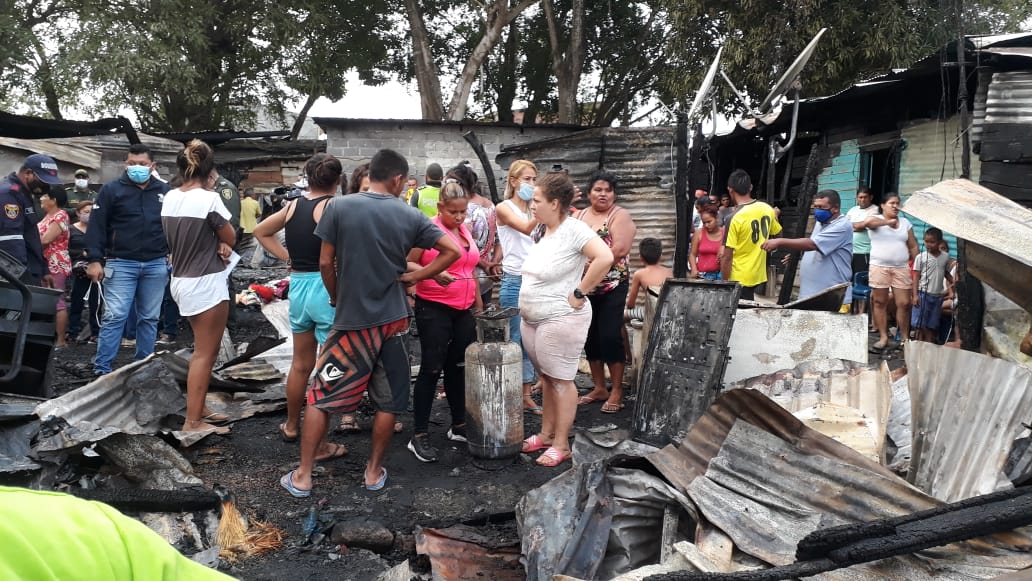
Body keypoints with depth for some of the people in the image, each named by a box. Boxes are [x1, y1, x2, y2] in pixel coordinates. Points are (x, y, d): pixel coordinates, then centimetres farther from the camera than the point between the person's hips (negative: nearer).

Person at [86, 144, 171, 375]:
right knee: (115, 316, -7)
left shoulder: (165, 191, 10)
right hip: (121, 263, -3)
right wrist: (95, 260, -8)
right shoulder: (111, 190, 1)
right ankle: (102, 368, -1)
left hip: (156, 265, 3)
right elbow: (97, 226, -2)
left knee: (149, 318, 9)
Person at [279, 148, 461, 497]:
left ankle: (303, 477, 14)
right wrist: (414, 276, 2)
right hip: (392, 319, 1)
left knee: (320, 397, 10)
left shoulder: (339, 207, -7)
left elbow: (326, 263, -4)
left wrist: (336, 298, 12)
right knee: (388, 401, 14)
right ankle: (374, 471, 23)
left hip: (351, 320, -1)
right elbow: (452, 250, -4)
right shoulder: (410, 216, -3)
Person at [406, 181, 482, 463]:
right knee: (431, 369, -4)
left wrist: (479, 306, 21)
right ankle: (419, 435, 3)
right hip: (433, 310, -7)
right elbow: (406, 264, -16)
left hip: (463, 311, 7)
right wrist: (434, 274, -32)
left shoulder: (466, 231, 11)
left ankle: (459, 426, 26)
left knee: (459, 368, 13)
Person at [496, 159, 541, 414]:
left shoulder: (535, 210, 14)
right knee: (516, 340, -1)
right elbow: (526, 229, -22)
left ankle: (527, 395, 17)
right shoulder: (504, 208, -3)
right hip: (514, 281, -6)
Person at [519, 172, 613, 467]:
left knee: (561, 380, 1)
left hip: (561, 320, -9)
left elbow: (605, 257, -29)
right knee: (546, 378, 17)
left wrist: (579, 293, -22)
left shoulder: (574, 229, -17)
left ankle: (561, 444, 10)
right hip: (532, 320, 9)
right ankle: (545, 434, 29)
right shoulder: (545, 230, 8)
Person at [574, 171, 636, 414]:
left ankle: (617, 391, 6)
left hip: (612, 287, -5)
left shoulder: (620, 216, -5)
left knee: (610, 336, -7)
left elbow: (620, 250, -17)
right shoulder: (578, 216, 12)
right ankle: (599, 388, 21)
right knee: (590, 337, 10)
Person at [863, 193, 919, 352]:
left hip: (901, 268, 3)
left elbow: (913, 247, 14)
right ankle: (883, 337, 10)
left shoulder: (905, 222, 13)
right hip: (879, 267, -3)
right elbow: (868, 222, -27)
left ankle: (905, 338, 11)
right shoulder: (876, 220, 0)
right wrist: (888, 221, -18)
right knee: (880, 303, 2)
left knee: (904, 303, -1)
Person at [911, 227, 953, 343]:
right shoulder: (921, 257, -5)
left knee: (931, 325, 9)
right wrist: (915, 295, -11)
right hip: (923, 294, -3)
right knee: (920, 324, 2)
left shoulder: (945, 257, 4)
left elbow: (946, 273, 17)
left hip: (938, 295, 3)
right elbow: (916, 276, -4)